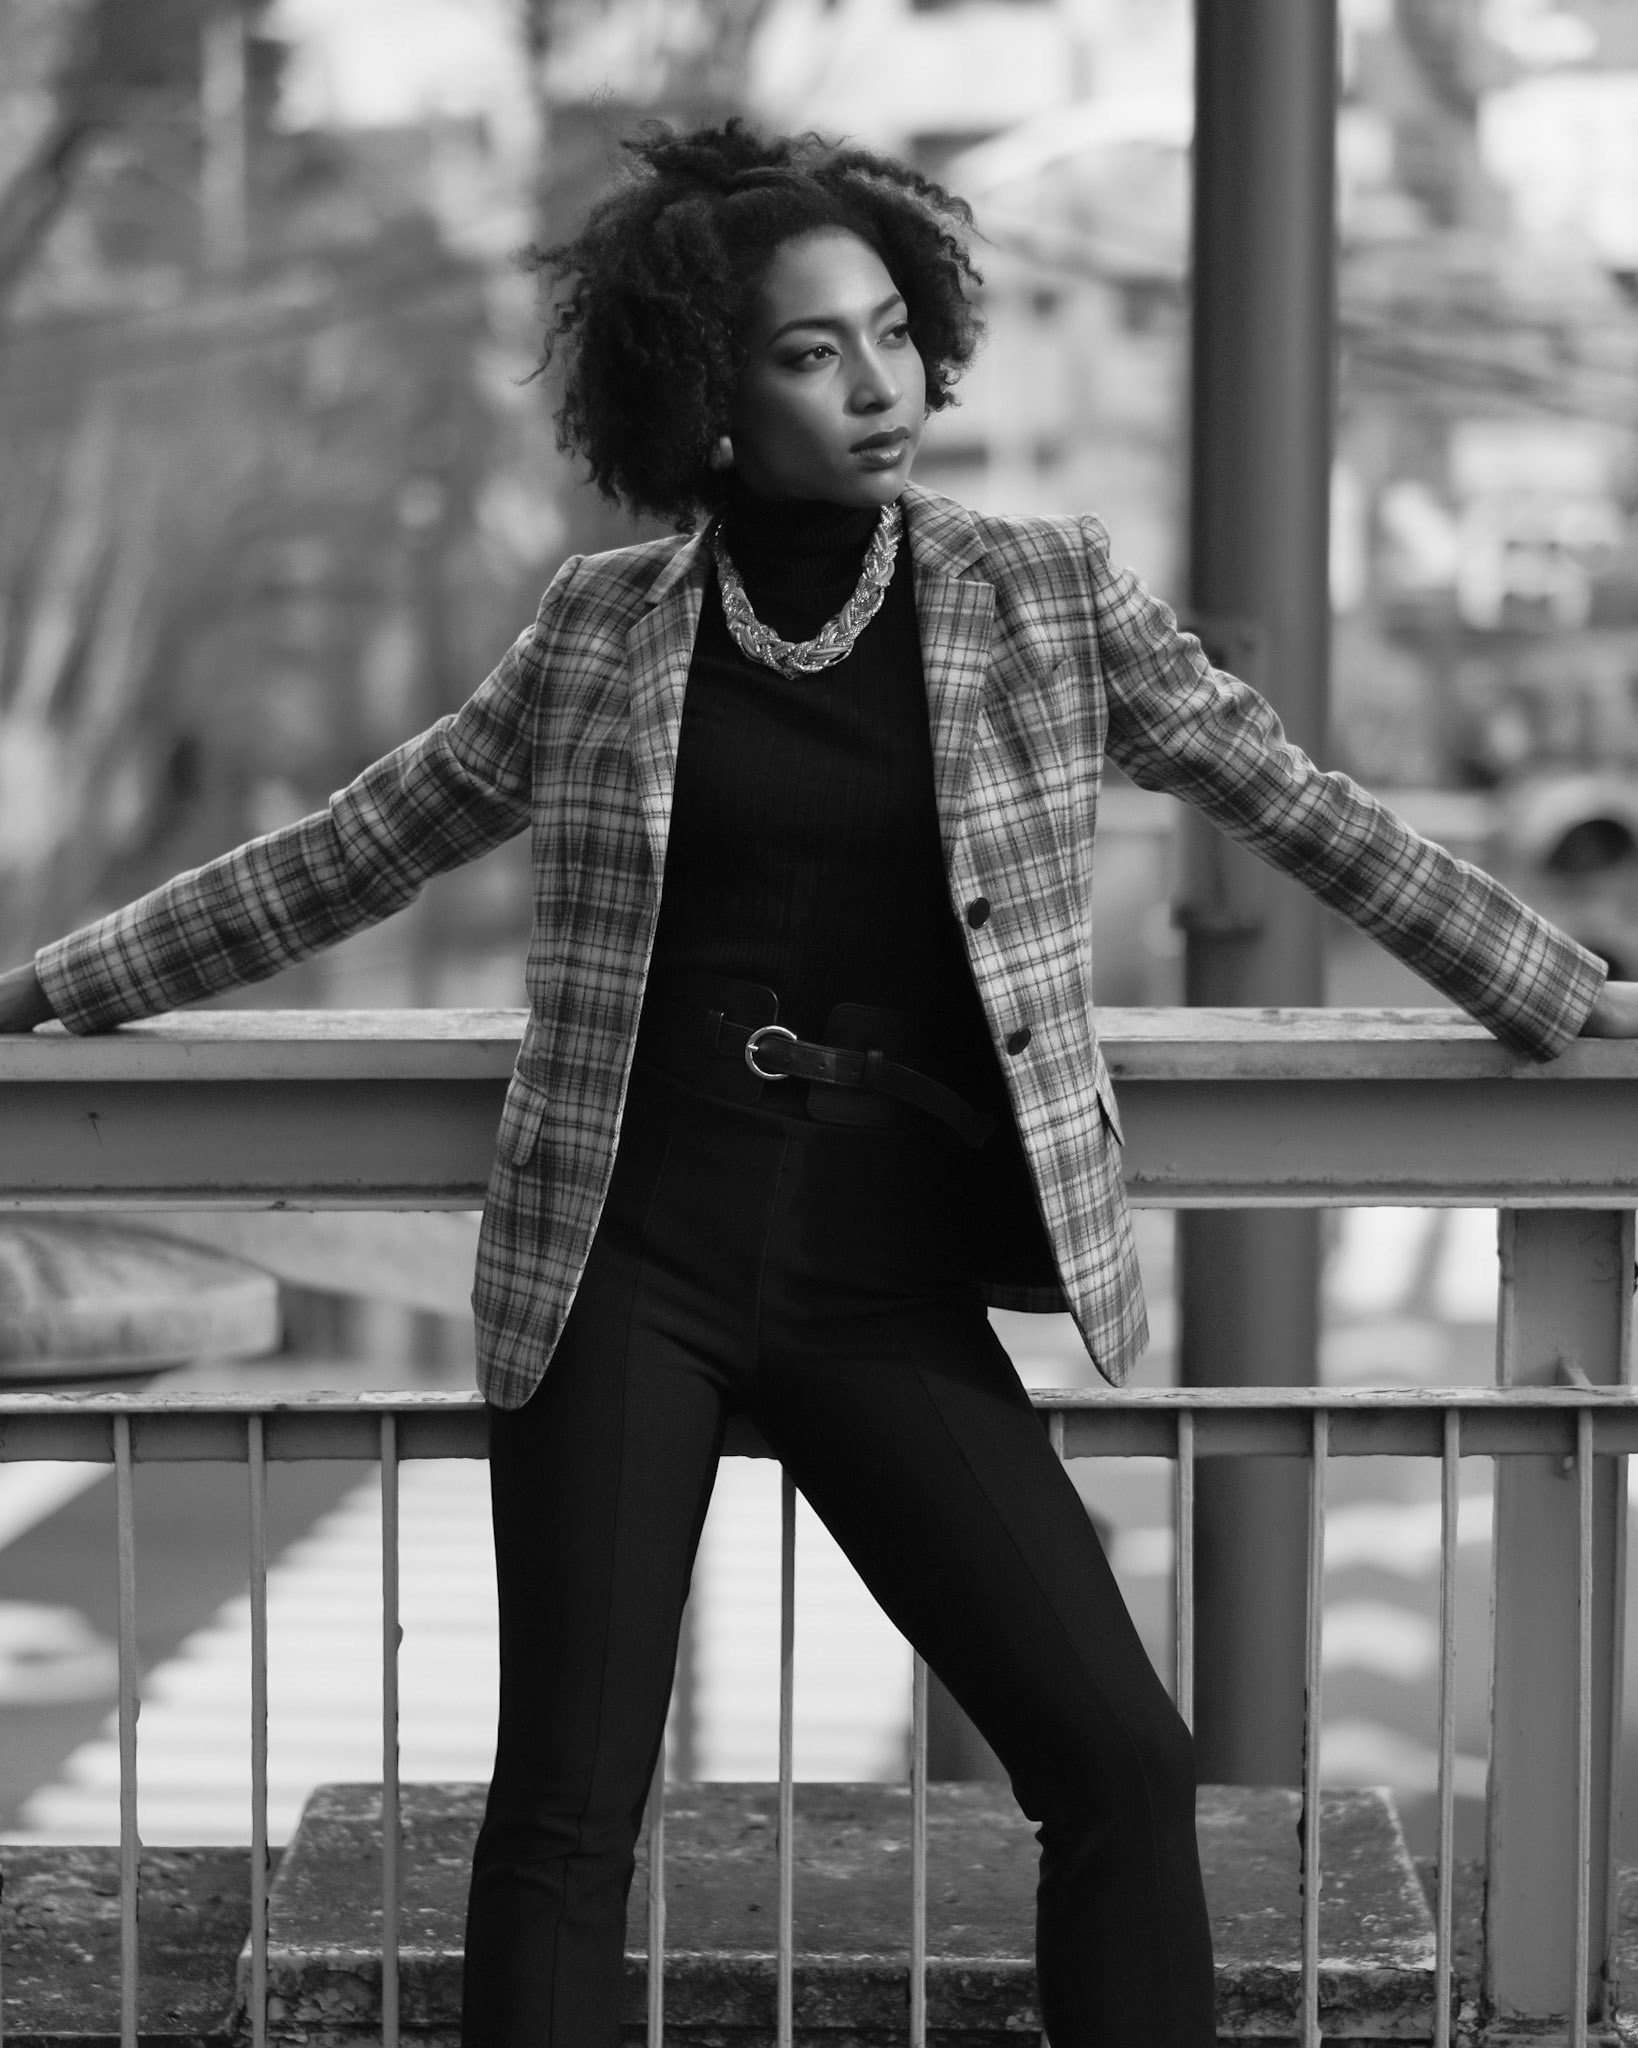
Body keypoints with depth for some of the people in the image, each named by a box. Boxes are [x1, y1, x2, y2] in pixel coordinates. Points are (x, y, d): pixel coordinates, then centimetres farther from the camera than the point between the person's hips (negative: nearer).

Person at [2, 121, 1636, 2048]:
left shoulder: (1046, 598, 3)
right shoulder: (601, 630, 4)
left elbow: (1312, 814, 8)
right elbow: (342, 858, 12)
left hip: (891, 1290, 1)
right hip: (626, 1263, -1)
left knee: (1121, 1761, -6)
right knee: (569, 1805, -1)